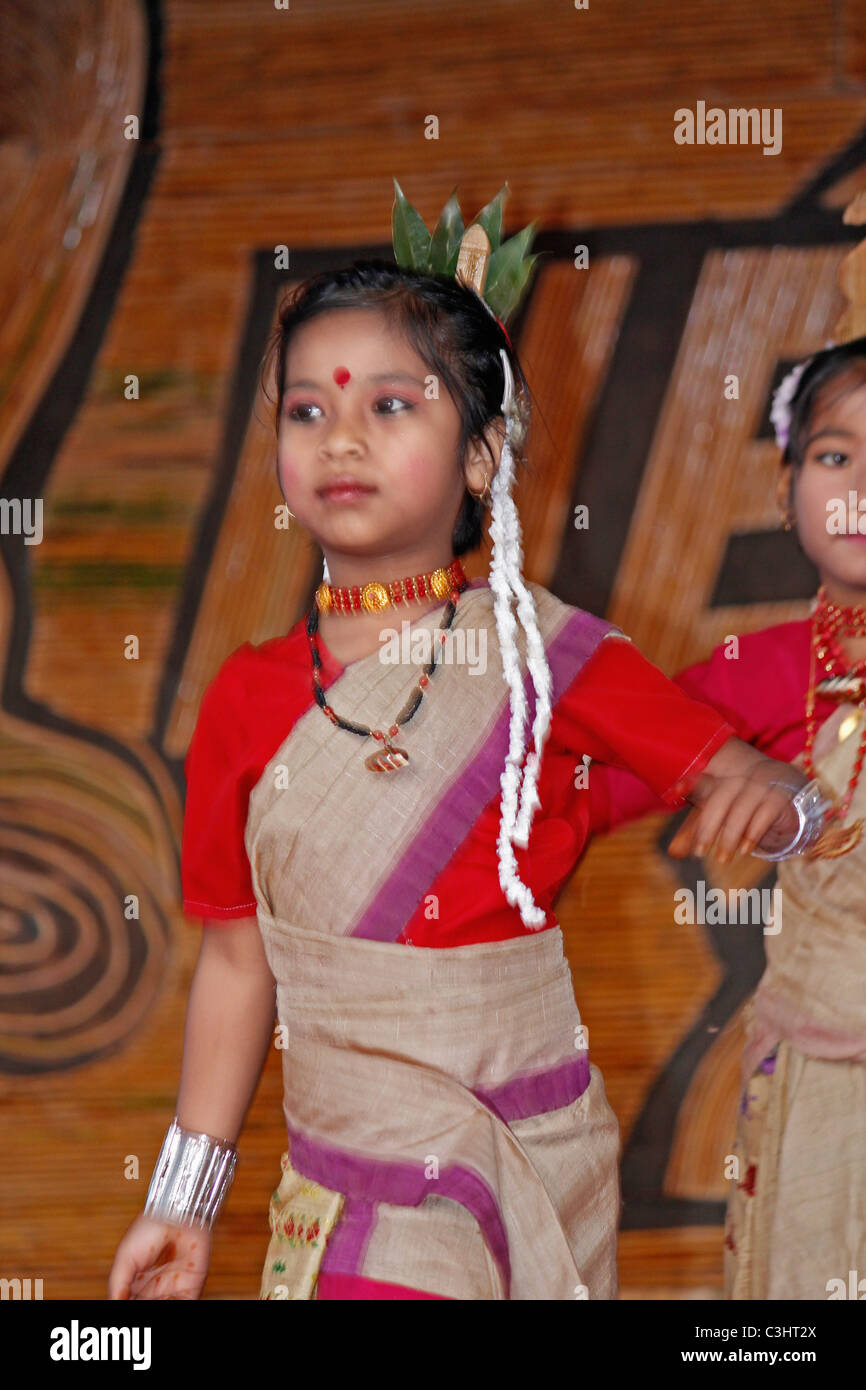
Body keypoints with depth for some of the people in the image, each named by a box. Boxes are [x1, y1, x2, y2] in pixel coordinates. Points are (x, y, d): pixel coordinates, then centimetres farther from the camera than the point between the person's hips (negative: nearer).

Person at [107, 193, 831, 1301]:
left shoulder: (546, 657, -5)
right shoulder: (249, 698, 0)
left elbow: (727, 769, 0)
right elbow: (239, 959, 5)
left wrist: (767, 797, -25)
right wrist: (184, 1198, 7)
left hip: (542, 1159, 0)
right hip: (348, 1168, 1)